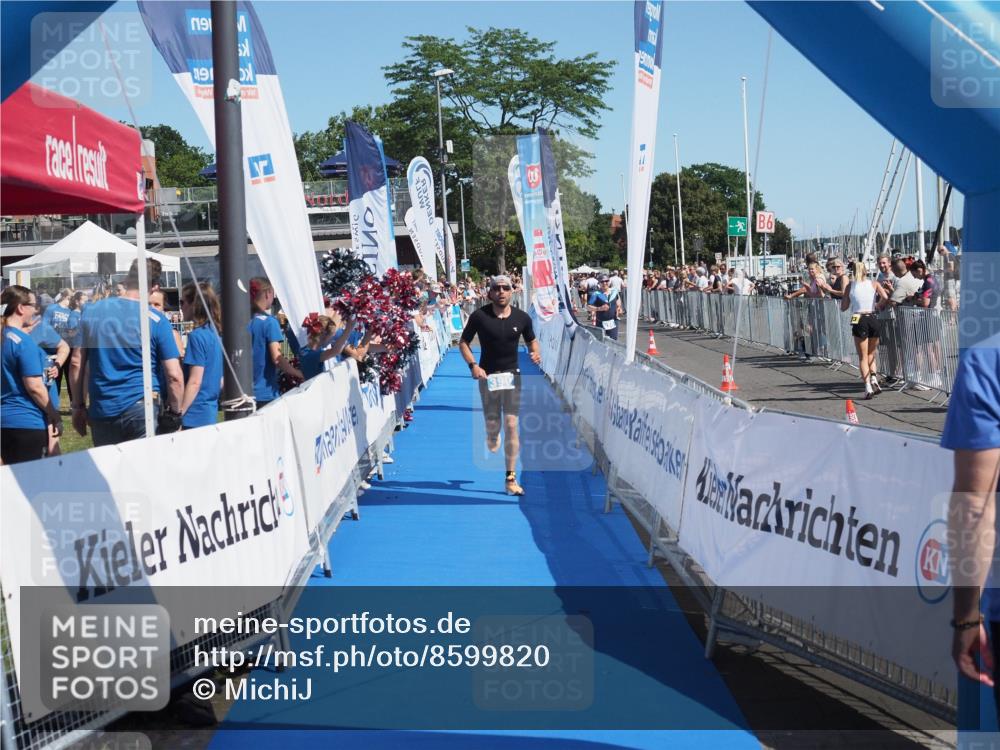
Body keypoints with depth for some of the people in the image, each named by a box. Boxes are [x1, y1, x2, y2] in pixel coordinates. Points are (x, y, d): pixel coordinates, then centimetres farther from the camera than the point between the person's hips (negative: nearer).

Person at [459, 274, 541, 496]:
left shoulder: (522, 317, 0)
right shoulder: (479, 316, -6)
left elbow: (532, 341, 15)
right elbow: (463, 343, 2)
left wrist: (536, 353, -8)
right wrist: (473, 365, -13)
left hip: (512, 375, 1)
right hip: (487, 375, -1)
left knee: (511, 425, -6)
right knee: (492, 426, 0)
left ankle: (511, 479, -1)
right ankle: (492, 444, 40)